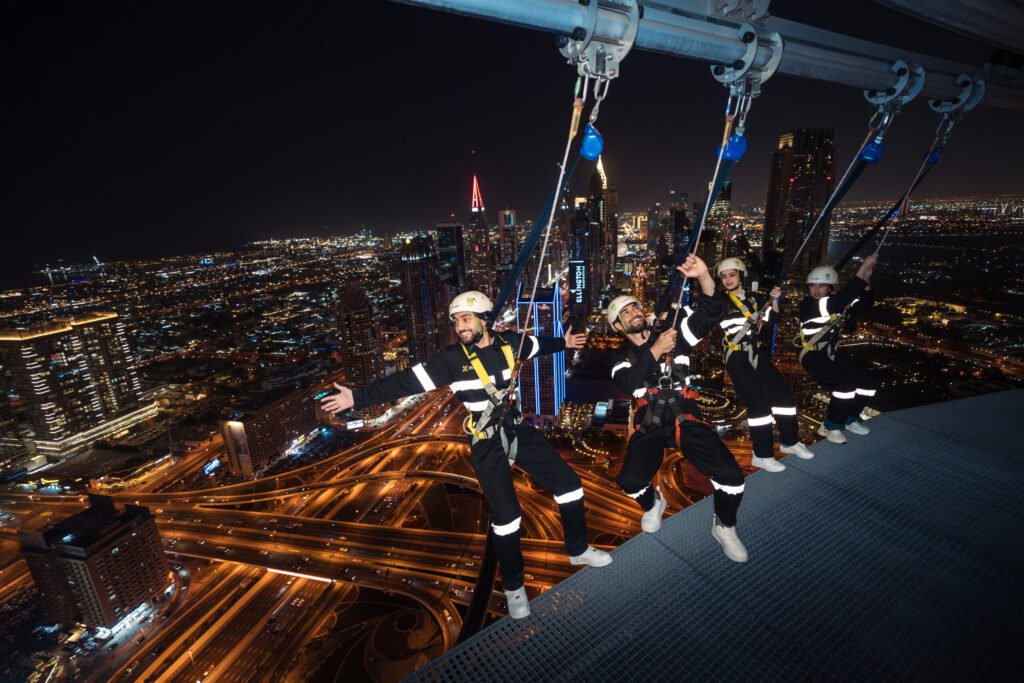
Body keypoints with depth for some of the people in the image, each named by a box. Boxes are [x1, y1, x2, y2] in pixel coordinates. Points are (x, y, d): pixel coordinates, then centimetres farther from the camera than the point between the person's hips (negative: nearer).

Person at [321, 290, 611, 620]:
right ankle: (513, 586, 23)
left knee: (569, 484, 9)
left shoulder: (509, 342, -5)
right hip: (487, 444, -4)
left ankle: (578, 550, 36)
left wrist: (563, 343, 33)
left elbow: (538, 343, 17)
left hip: (519, 430, 5)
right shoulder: (451, 358, -15)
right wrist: (357, 397, -21)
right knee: (506, 516, -6)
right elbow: (406, 381, -17)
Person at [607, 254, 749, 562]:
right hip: (650, 425, 0)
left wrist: (703, 276, -26)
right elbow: (628, 383, -16)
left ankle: (724, 526, 16)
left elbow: (710, 312, -10)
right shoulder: (620, 357, 5)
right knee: (630, 481, -19)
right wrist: (656, 351, -23)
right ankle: (653, 503, 20)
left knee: (731, 475, -17)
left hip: (686, 417, 0)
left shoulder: (673, 333, 4)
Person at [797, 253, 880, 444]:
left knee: (871, 384, 8)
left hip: (834, 352, 8)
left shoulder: (837, 301, -1)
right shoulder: (808, 305, -24)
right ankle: (830, 426, -1)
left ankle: (848, 419, 30)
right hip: (814, 356, -8)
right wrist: (863, 268, -38)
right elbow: (842, 301, -38)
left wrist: (867, 279, -17)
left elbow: (863, 305, -2)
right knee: (846, 386, -24)